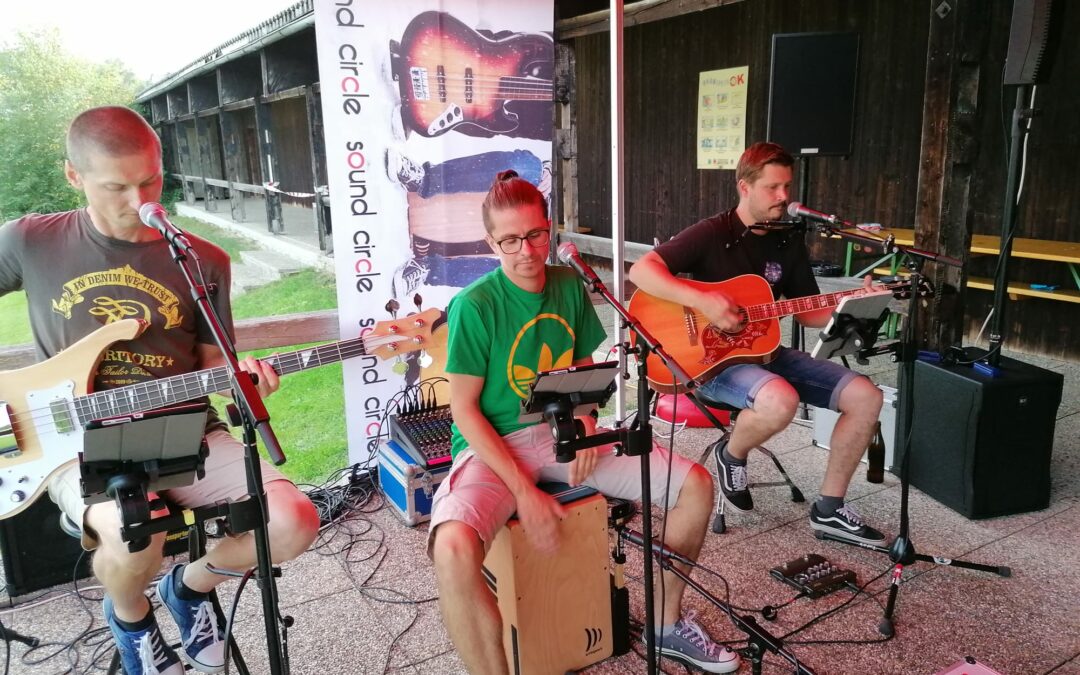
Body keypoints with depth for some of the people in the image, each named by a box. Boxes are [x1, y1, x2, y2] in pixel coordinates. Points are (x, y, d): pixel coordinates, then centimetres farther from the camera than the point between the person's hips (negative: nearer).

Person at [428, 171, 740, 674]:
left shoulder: (570, 286, 2)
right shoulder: (474, 305, -15)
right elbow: (464, 409, -14)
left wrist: (585, 430, -6)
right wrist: (523, 491, -20)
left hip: (566, 432, 6)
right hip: (495, 445, -5)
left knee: (696, 485, -3)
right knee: (454, 548, -37)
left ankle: (667, 626, 18)